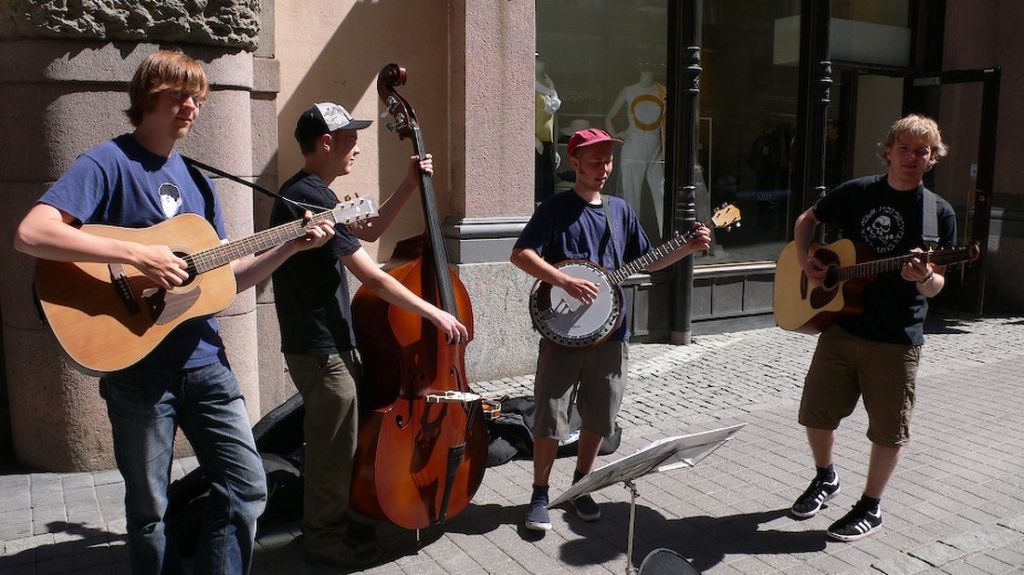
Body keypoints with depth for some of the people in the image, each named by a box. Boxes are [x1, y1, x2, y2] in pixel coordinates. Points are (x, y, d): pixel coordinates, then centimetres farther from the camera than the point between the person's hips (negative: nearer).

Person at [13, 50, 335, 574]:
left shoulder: (195, 180, 13)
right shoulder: (108, 163, -7)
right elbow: (30, 234, -22)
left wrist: (291, 246, 2)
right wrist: (137, 255, -27)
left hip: (205, 360, 6)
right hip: (137, 368, -5)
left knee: (247, 486, 5)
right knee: (150, 509, 8)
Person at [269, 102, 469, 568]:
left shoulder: (307, 193, 11)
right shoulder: (312, 198, -22)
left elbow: (367, 232, 19)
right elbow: (374, 278, -24)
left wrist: (409, 187, 11)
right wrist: (436, 314, -17)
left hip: (325, 342, 10)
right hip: (322, 349, -10)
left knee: (335, 443, 21)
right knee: (334, 447, 4)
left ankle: (330, 522, 37)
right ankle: (324, 538, 21)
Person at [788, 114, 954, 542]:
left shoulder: (939, 213, -3)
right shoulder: (857, 193, 3)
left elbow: (935, 286, -3)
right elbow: (807, 220, 15)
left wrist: (925, 278, -27)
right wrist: (806, 260, -3)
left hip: (897, 338, -2)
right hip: (840, 325, 2)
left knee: (888, 429, 6)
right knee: (816, 412, 10)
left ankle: (870, 508, 25)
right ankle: (826, 478, 36)